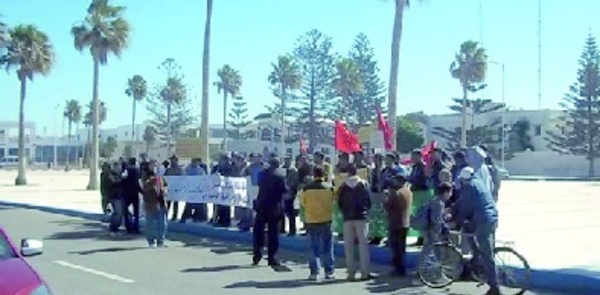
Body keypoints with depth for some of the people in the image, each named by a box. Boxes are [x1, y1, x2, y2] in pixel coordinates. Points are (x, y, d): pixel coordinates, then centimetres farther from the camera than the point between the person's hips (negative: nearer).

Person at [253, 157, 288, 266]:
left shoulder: (262, 174, -2)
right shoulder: (280, 177, -13)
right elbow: (285, 190, -8)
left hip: (262, 206, 3)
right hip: (274, 208, -3)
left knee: (258, 231, 14)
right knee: (273, 233, 4)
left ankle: (257, 255, 12)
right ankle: (272, 258, 5)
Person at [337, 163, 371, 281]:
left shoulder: (343, 186, 1)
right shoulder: (363, 184, -2)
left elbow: (339, 203, 4)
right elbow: (369, 200, 0)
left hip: (347, 218, 1)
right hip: (361, 217, -1)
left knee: (348, 246, 6)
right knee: (363, 244, 2)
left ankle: (351, 273, 5)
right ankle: (364, 272, -1)